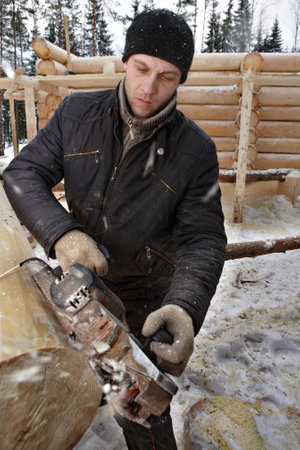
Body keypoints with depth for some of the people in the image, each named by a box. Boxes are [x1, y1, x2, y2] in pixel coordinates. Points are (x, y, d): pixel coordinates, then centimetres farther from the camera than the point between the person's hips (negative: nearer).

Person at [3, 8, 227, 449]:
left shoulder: (195, 149, -17)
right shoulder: (78, 113, -9)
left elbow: (203, 240, -20)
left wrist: (185, 308, -40)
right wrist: (61, 233, -33)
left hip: (146, 298, -3)